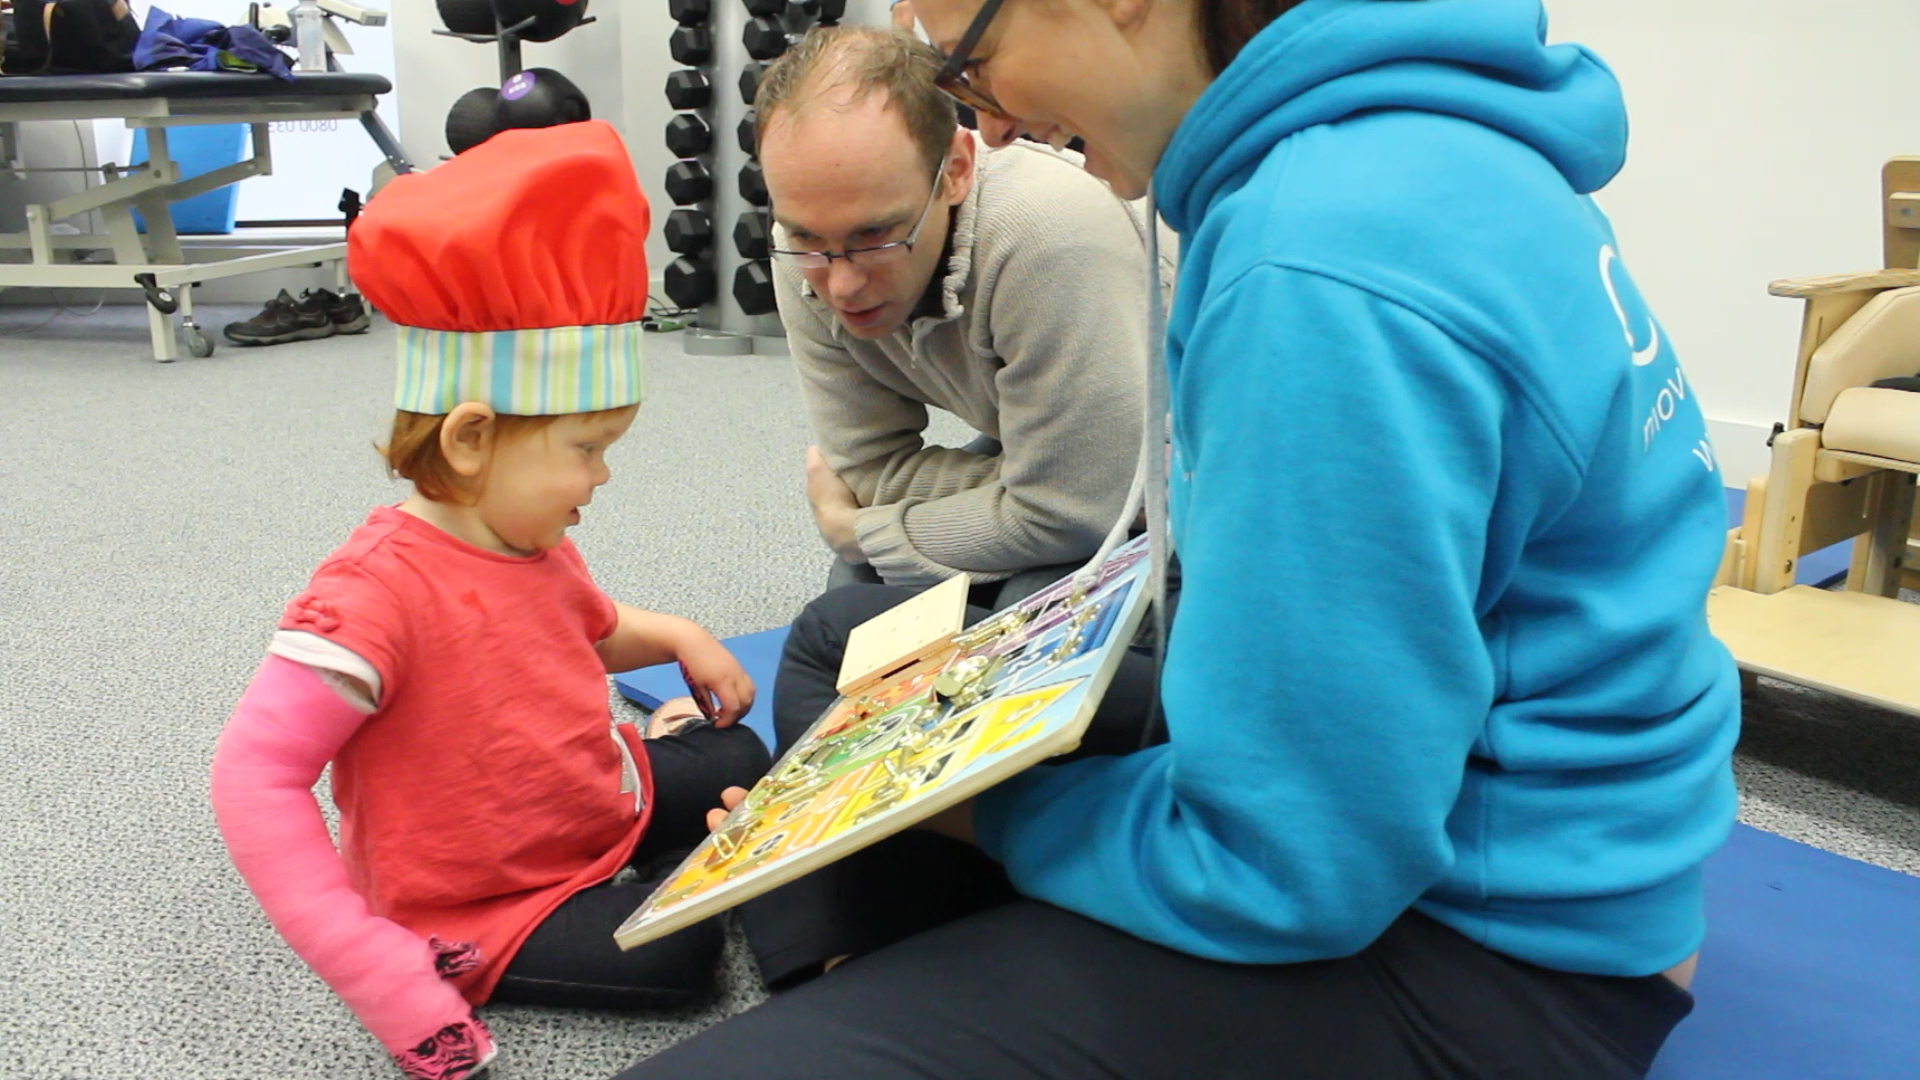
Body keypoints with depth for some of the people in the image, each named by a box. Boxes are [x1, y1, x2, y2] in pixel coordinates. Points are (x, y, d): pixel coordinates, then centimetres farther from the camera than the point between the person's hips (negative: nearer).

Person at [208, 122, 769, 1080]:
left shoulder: (529, 543, -4)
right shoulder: (378, 592, -33)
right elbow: (253, 778, -35)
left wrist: (676, 636, 1)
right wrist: (378, 973, -37)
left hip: (605, 793, 9)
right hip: (484, 908, -9)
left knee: (739, 759, 17)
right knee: (677, 954, -20)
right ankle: (463, 968, -2)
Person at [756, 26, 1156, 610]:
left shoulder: (1045, 234, -39)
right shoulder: (809, 256, -18)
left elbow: (1064, 514, -32)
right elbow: (870, 464, -8)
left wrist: (856, 531, -19)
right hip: (1038, 453, 5)